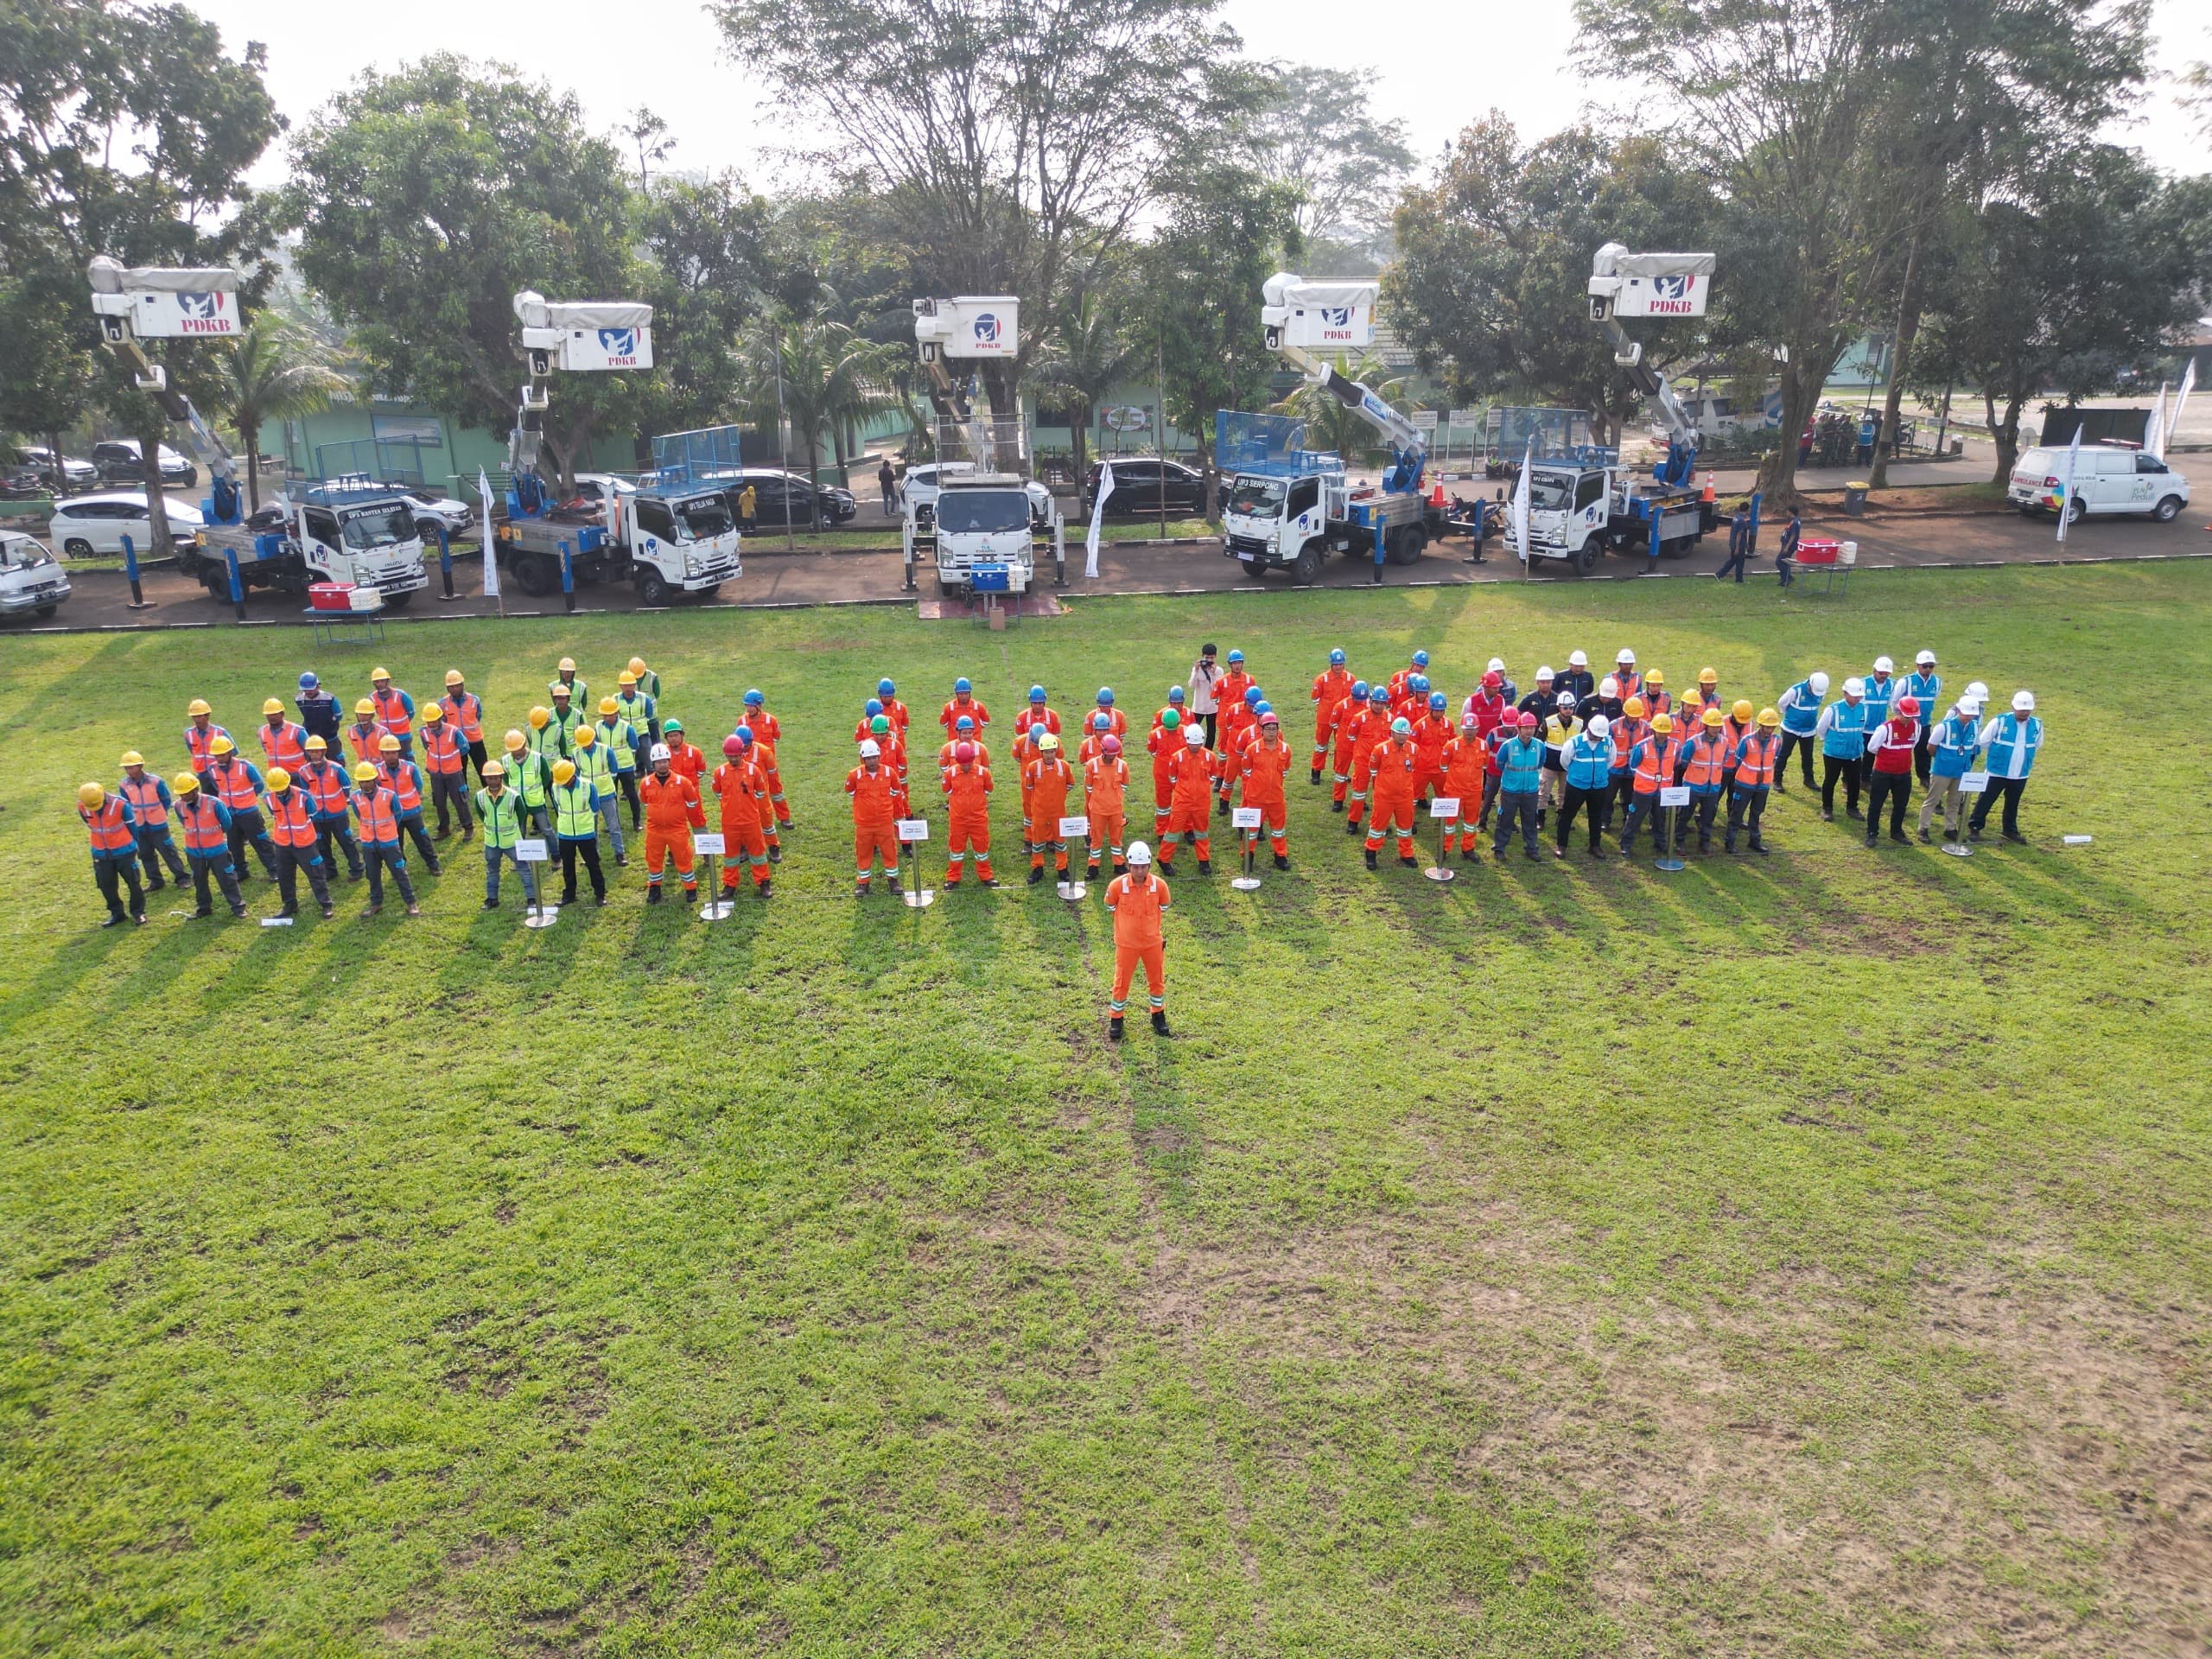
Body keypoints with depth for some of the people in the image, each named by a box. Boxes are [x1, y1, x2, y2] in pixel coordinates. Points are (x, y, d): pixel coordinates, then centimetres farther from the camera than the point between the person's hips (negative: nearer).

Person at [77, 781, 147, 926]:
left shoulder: (120, 804, -22)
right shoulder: (82, 807, -11)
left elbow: (132, 826, -6)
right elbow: (91, 826, 9)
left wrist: (135, 846, 6)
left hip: (124, 850, -3)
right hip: (100, 853, 3)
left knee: (133, 882, 5)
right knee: (107, 886, 10)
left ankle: (138, 911, 20)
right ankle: (117, 913, 25)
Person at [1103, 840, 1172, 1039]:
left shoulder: (1159, 885, -15)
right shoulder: (1117, 885, -20)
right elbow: (1110, 908, 0)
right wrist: (1128, 924, 7)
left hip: (1152, 942, 2)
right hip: (1126, 943, -2)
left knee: (1157, 980, 15)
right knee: (1121, 982, 8)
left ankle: (1159, 1016, 35)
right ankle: (1116, 1019, 26)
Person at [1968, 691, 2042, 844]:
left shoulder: (2037, 725, -2)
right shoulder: (2000, 721, -14)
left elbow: (2037, 745, 18)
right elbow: (1983, 742, -3)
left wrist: (2027, 760, 16)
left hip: (2021, 774, 4)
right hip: (1996, 772, -4)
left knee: (2013, 804, 17)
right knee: (1985, 800, 3)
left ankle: (2011, 831, 30)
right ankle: (1974, 828, 14)